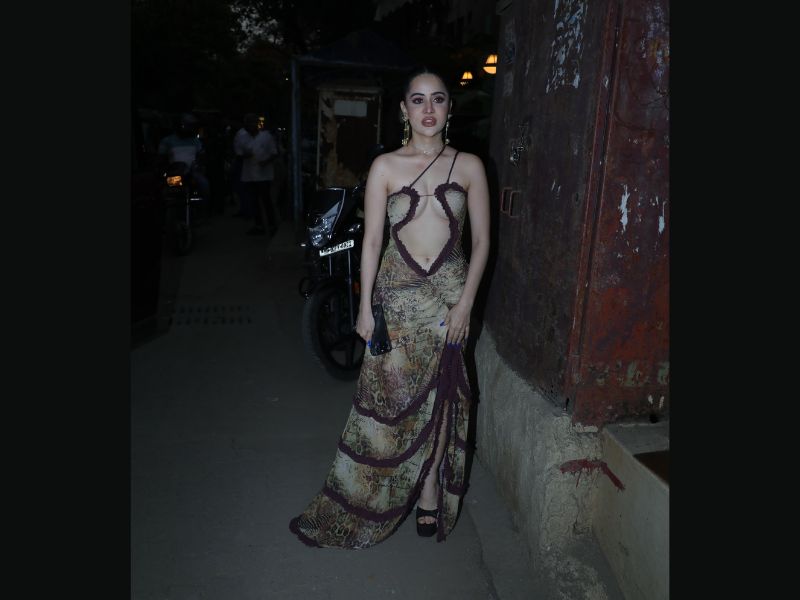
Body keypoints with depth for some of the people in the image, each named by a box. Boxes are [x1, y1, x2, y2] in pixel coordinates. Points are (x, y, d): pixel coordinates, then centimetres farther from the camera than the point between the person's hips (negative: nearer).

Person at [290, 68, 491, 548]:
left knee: (439, 396, 8)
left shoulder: (469, 166, 1)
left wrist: (466, 302, -6)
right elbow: (371, 240, -1)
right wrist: (365, 306, -4)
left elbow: (482, 241, 2)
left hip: (449, 292, 0)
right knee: (390, 393, 4)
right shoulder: (385, 166, 0)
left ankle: (429, 494, 26)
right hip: (398, 292, 0)